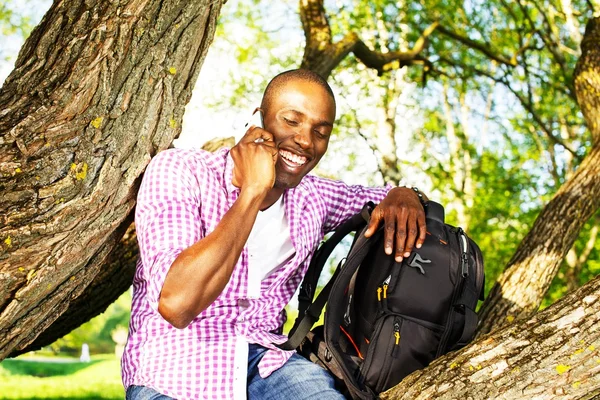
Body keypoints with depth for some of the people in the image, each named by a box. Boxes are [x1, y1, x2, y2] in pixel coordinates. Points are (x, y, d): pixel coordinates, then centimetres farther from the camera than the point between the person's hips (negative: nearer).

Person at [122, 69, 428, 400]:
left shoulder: (312, 197, 5)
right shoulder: (178, 171, -11)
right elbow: (176, 304, -25)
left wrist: (403, 196, -3)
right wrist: (252, 190, -23)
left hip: (266, 360, 4)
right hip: (176, 366, -3)